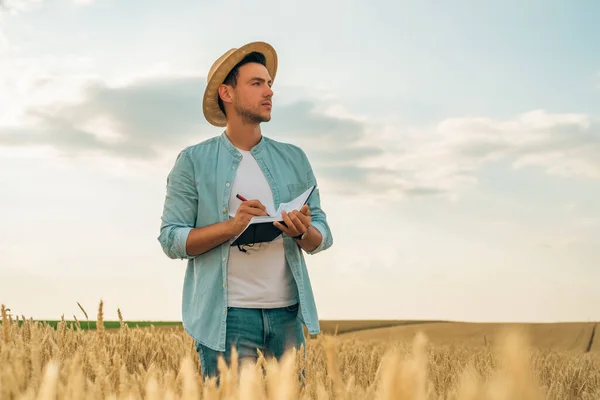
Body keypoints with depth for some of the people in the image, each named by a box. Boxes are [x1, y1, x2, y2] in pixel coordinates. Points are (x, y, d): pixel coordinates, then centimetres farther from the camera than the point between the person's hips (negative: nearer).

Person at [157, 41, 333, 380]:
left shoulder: (295, 159, 11)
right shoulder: (194, 161, 2)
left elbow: (323, 236, 10)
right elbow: (171, 239, -4)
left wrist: (304, 232, -13)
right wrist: (231, 226, -18)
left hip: (287, 314, 4)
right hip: (227, 317, -3)